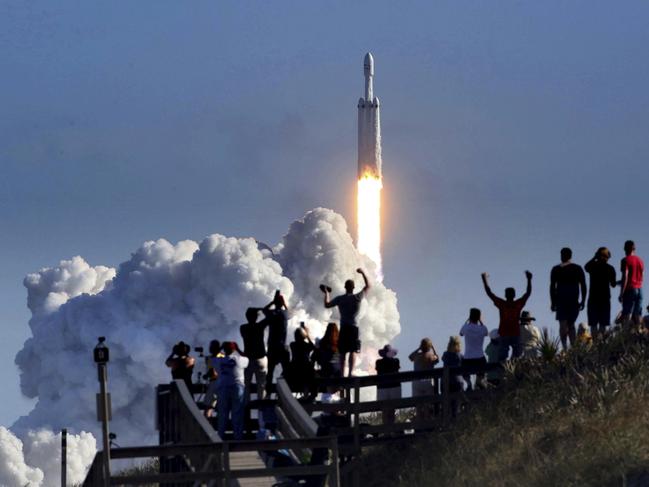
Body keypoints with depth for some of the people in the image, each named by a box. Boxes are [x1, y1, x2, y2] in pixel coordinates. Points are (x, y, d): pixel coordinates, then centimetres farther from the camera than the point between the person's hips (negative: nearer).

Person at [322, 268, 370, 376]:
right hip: (354, 327, -2)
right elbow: (368, 286, 8)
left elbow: (327, 305, 11)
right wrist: (363, 273, 17)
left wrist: (327, 293, 26)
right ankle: (350, 373, -20)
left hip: (343, 328, 2)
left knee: (343, 352, 9)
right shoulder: (357, 298, -4)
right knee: (353, 351, -7)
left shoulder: (340, 299, 0)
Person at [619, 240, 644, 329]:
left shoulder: (626, 260, -7)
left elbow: (625, 277, -14)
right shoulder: (640, 261, 13)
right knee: (637, 315, 6)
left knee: (627, 315, -9)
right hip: (639, 289, 6)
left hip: (630, 289, -6)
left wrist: (621, 294, -14)